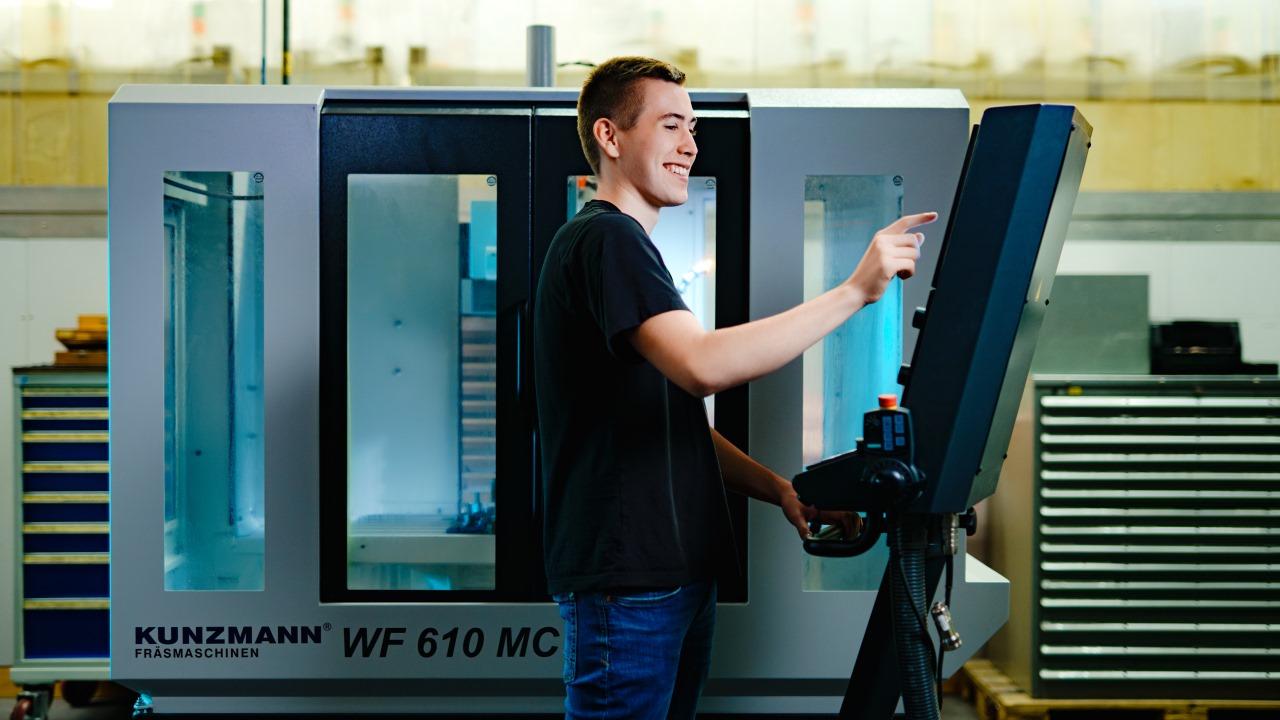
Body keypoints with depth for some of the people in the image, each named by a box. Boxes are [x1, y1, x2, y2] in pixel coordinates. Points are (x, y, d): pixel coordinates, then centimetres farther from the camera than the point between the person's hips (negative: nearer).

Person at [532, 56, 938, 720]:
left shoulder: (625, 244, 21)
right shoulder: (606, 238, -12)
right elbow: (704, 365, -28)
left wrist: (780, 490, 6)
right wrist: (855, 291, -23)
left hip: (676, 567, 10)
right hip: (626, 581, -10)